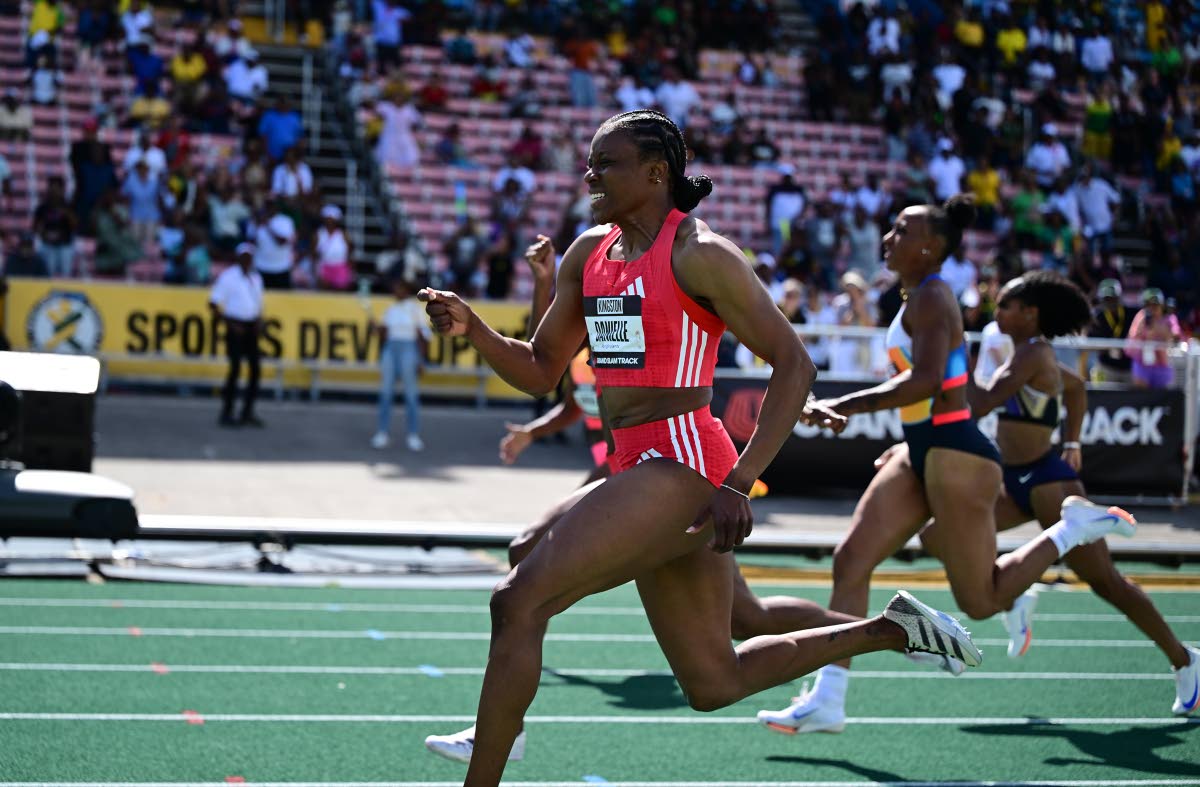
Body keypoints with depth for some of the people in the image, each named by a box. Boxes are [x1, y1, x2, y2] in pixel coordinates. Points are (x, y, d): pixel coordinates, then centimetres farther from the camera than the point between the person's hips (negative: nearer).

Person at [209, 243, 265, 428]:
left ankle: (248, 412, 11)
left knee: (255, 368, 3)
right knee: (236, 368, -11)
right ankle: (226, 413, -5)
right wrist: (229, 323, -15)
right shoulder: (228, 277, -7)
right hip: (236, 326, -7)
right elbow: (213, 303, -8)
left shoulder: (256, 278, 14)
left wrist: (259, 321, 4)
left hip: (251, 327, 7)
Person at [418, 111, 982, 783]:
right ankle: (892, 629, 29)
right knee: (714, 684, 15)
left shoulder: (700, 255, -10)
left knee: (520, 600, -18)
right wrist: (472, 328, -1)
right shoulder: (589, 253, 13)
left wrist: (738, 483, -18)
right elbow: (539, 371, 18)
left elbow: (794, 363, -11)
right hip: (642, 469, 9)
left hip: (682, 468, -9)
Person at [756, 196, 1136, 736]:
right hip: (921, 454, 10)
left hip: (955, 457, -10)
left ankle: (1073, 529, 14)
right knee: (850, 560, -3)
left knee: (981, 602, -1)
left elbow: (926, 380, -29)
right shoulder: (919, 298, 14)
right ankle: (827, 701, -5)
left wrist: (844, 407, -30)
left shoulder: (931, 298, -16)